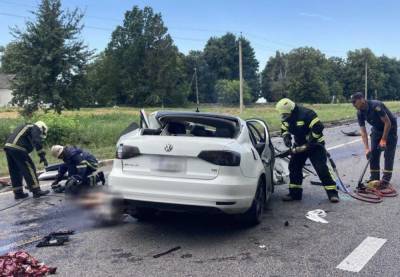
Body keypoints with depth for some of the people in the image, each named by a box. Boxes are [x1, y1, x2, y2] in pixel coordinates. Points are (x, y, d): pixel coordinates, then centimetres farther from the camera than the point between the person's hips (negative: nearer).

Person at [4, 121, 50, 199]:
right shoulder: (36, 128, 7)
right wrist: (42, 156, -14)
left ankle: (18, 193, 20)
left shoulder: (26, 127, 33)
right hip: (18, 148, -9)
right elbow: (37, 142, -11)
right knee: (29, 169, -3)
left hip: (8, 146, 9)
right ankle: (36, 191, -1)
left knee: (15, 172, 14)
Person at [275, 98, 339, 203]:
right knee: (293, 167, 4)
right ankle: (295, 193, 14)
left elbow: (318, 127, -31)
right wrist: (286, 137, -9)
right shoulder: (287, 118, -1)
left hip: (315, 145, -7)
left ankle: (332, 193, -4)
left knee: (321, 169, -13)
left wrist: (310, 142, -27)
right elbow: (284, 129, 14)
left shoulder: (306, 114, -26)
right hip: (299, 145, 8)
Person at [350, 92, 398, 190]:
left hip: (390, 128, -6)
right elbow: (363, 131, -12)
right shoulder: (360, 113, -12)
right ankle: (374, 178, 11)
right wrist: (367, 148, -20)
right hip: (377, 129, 6)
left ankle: (385, 180, -6)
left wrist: (383, 140, -22)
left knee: (388, 154, -9)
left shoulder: (376, 106, -32)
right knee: (373, 153, 2)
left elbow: (388, 123, -26)